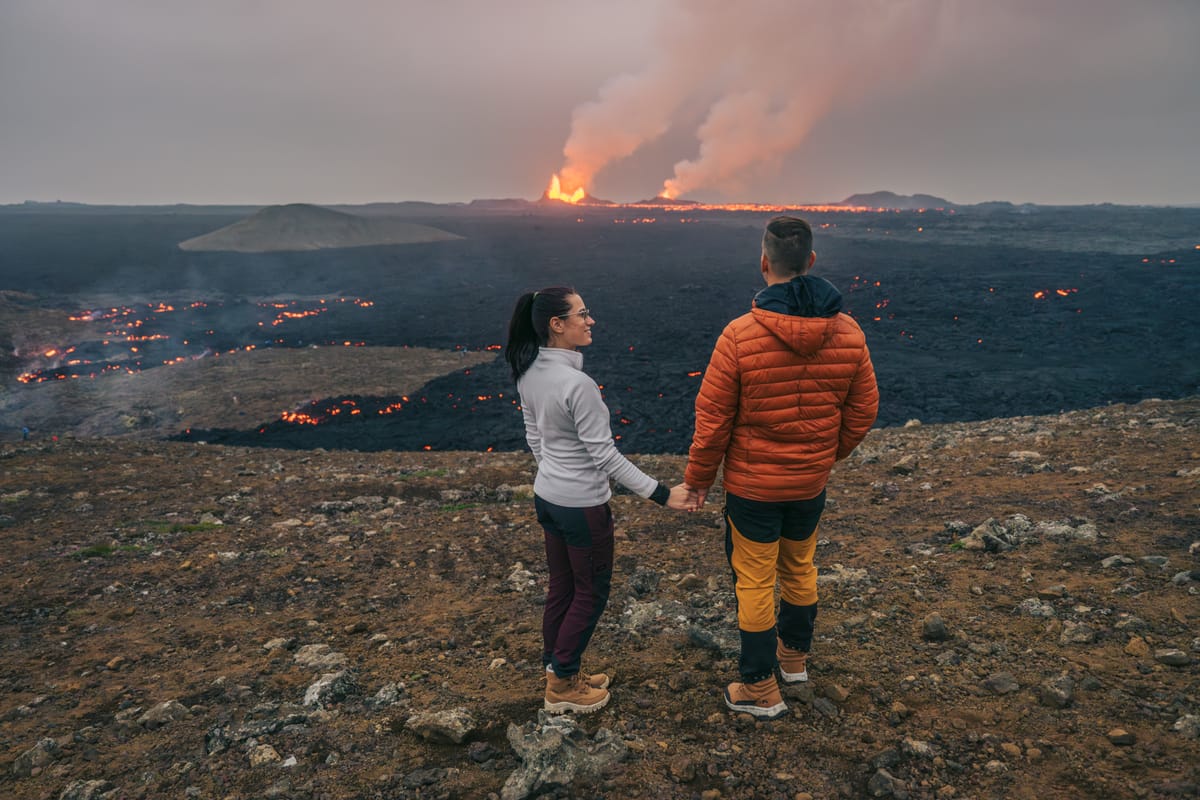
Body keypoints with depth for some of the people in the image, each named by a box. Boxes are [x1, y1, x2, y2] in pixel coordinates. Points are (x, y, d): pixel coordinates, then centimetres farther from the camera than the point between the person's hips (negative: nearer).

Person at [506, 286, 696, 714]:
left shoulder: (528, 373, -1)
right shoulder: (578, 384, -27)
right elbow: (604, 454, -22)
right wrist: (661, 493, -17)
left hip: (546, 497, 8)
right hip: (582, 506, -8)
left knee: (561, 587, 21)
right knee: (591, 593, 12)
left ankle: (559, 672, 36)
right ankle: (562, 685, 25)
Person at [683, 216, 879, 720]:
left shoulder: (740, 335, -21)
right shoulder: (847, 333, -8)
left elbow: (713, 419, -15)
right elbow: (863, 412, 2)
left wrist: (697, 479, -1)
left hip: (752, 484, -4)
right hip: (812, 481, 5)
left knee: (754, 581, 10)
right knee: (799, 568, 25)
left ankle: (760, 690, 23)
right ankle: (795, 657, 46)